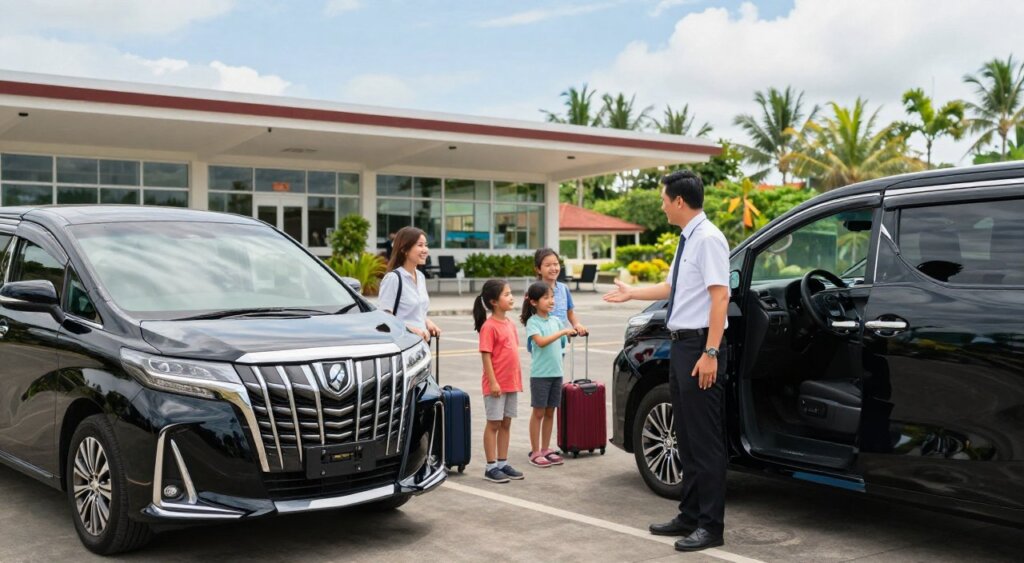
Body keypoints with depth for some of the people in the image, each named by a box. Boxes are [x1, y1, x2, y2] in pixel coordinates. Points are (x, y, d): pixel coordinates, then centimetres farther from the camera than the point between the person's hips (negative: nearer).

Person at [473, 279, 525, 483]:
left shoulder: (510, 323, 9)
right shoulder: (489, 326, -14)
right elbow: (486, 356, -16)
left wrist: (517, 380, 15)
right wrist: (493, 382, -19)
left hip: (512, 383, 7)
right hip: (496, 385, -7)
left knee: (506, 423, 13)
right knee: (493, 424, 1)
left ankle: (503, 463, 22)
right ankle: (491, 467, 9)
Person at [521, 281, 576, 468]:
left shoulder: (556, 321, 10)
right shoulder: (532, 322, -8)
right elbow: (541, 341, -23)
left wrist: (572, 334, 0)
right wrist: (562, 332, -24)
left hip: (556, 373, 6)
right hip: (540, 374, -6)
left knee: (550, 412, 11)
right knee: (538, 413, 1)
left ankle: (546, 449, 20)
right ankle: (535, 452, 8)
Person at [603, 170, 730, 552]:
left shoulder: (708, 238, -13)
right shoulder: (687, 240, 14)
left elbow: (720, 295, -20)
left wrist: (710, 353, -24)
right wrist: (631, 294, 37)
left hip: (699, 347, -10)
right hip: (681, 345, 10)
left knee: (705, 439, -4)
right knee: (686, 436, 15)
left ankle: (710, 525, 4)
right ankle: (690, 516, 24)